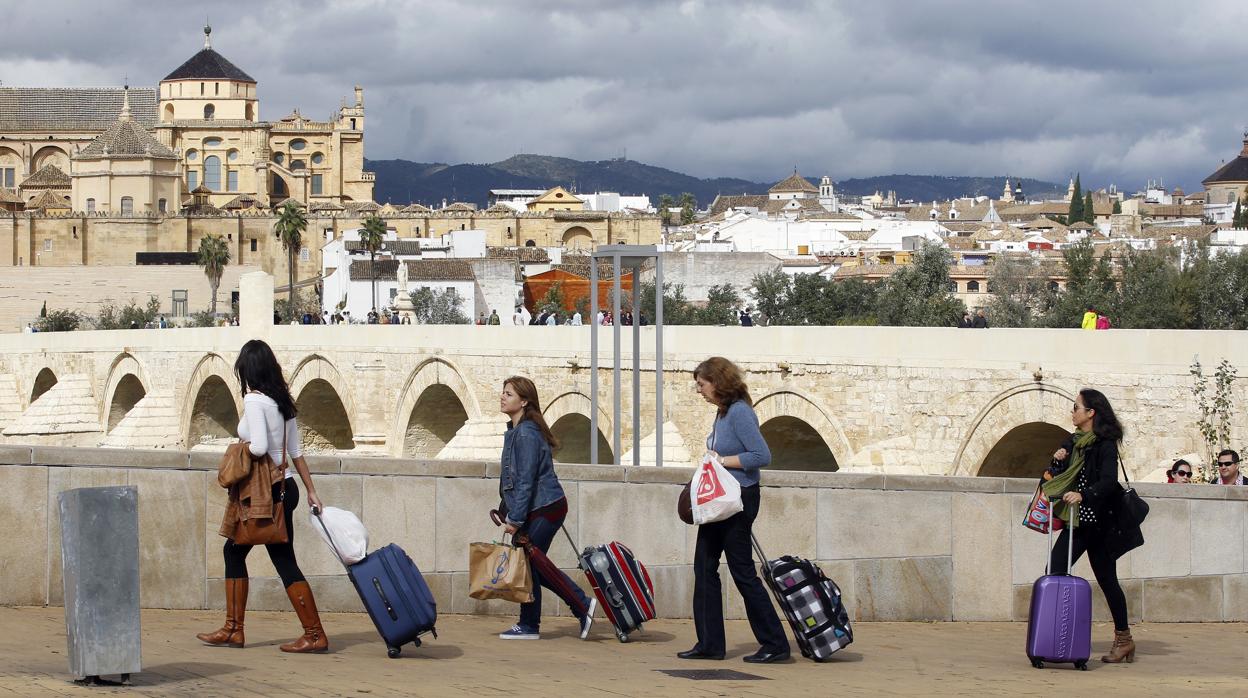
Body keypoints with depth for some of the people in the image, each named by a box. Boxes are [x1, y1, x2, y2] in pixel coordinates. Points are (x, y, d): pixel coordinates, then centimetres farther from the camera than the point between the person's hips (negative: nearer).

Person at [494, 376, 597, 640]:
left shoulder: (527, 434, -19)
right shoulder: (515, 432, 13)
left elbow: (526, 480, -22)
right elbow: (511, 478, 20)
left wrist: (516, 519, -20)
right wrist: (507, 511, 18)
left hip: (543, 510, -10)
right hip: (542, 509, 10)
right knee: (535, 565, 15)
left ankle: (528, 626, 11)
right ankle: (583, 606, 18)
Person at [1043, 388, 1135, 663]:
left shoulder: (1105, 444, -10)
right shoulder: (1074, 442, 13)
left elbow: (1108, 482, -22)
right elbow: (1057, 476, 18)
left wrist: (1083, 495, -37)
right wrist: (1058, 461, -2)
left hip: (1098, 523, -7)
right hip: (1075, 522, 7)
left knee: (1106, 579, 2)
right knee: (1054, 572, -3)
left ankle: (1124, 638, 14)